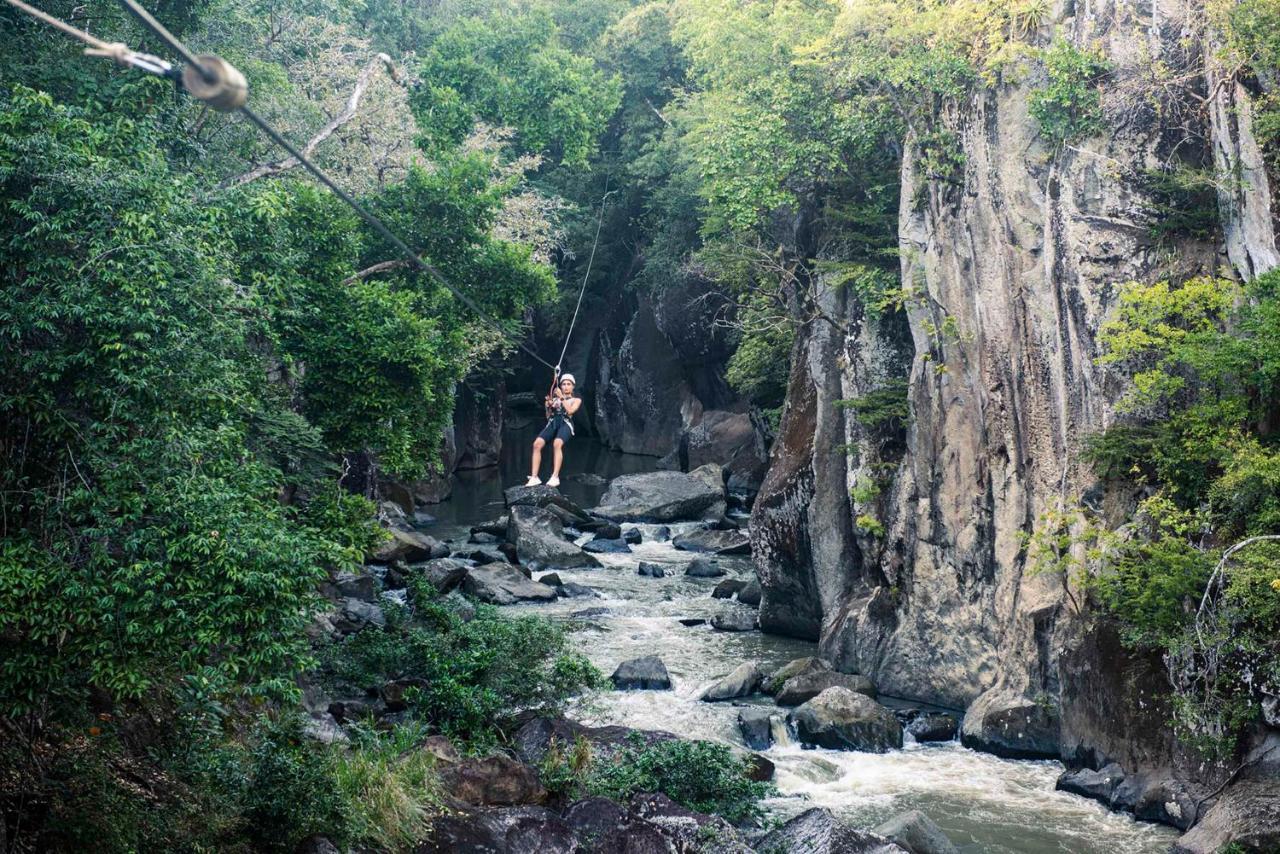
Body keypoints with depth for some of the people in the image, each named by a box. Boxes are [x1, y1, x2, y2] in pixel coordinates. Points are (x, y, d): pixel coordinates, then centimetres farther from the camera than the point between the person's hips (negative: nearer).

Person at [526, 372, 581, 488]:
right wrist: (549, 406, 5)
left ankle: (555, 477, -41)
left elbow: (570, 411, -2)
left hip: (566, 423, -4)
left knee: (557, 443, -37)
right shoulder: (555, 399, 26)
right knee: (537, 444, -25)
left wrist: (562, 398, -2)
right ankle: (534, 477, -27)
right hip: (552, 423, 4)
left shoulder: (576, 400, 18)